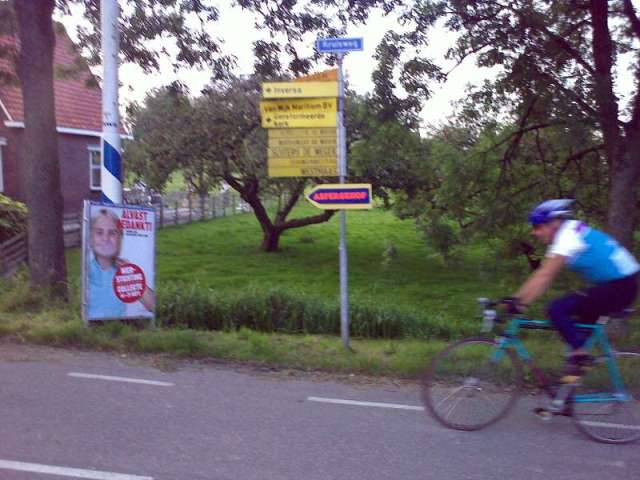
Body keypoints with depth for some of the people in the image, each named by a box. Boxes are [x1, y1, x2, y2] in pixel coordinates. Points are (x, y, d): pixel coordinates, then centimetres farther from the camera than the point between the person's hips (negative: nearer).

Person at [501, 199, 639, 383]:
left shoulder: (568, 236, -17)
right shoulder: (566, 235, 12)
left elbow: (545, 277, -24)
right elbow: (542, 275, 10)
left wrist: (520, 303, -26)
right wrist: (515, 298, 5)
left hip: (619, 287, -10)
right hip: (616, 285, 10)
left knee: (557, 309, -16)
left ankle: (580, 354, -8)